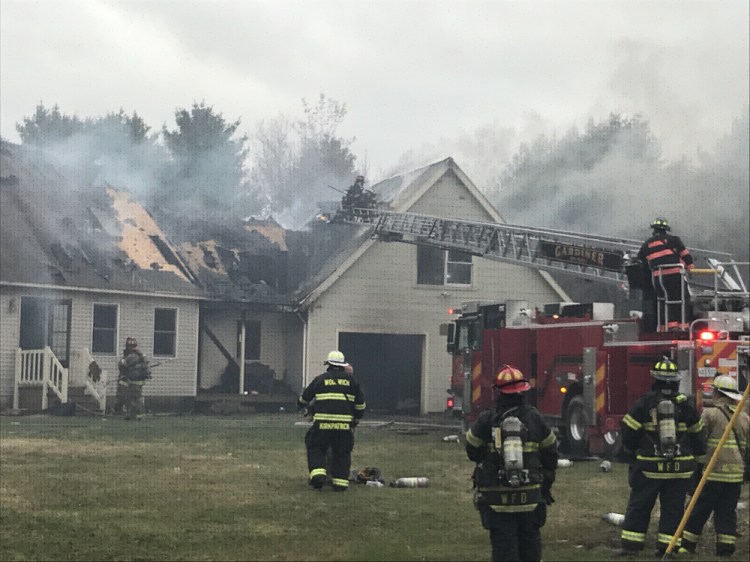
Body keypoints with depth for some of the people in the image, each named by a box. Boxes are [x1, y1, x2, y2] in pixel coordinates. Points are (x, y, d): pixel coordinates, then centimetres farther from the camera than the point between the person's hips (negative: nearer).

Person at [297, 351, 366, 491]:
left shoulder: (320, 379, 8)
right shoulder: (351, 381, 11)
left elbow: (304, 399, 21)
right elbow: (360, 404, 15)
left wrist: (301, 405, 44)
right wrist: (357, 419, 30)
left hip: (323, 423, -1)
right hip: (345, 424, 1)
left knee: (315, 448, 13)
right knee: (342, 453, 11)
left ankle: (318, 474, -6)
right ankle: (340, 482, 7)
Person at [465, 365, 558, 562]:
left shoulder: (485, 420, -8)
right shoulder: (535, 418, -2)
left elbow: (472, 452, 2)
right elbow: (550, 453, 7)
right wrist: (547, 484, 22)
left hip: (496, 499, -2)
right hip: (530, 498, 2)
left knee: (503, 545, 2)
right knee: (530, 541, 15)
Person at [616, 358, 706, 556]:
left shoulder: (644, 403, -7)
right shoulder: (685, 404, 0)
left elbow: (629, 430, -4)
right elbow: (697, 433, 9)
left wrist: (631, 450, 16)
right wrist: (697, 453, 26)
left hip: (649, 466, -2)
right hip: (680, 468, 2)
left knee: (638, 505, 6)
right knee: (672, 508, 10)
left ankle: (631, 544, 4)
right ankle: (666, 546, 8)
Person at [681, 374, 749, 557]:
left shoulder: (710, 414, -7)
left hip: (712, 473, -5)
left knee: (699, 510, 4)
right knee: (727, 513, 10)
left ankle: (686, 545, 9)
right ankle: (726, 548, 8)